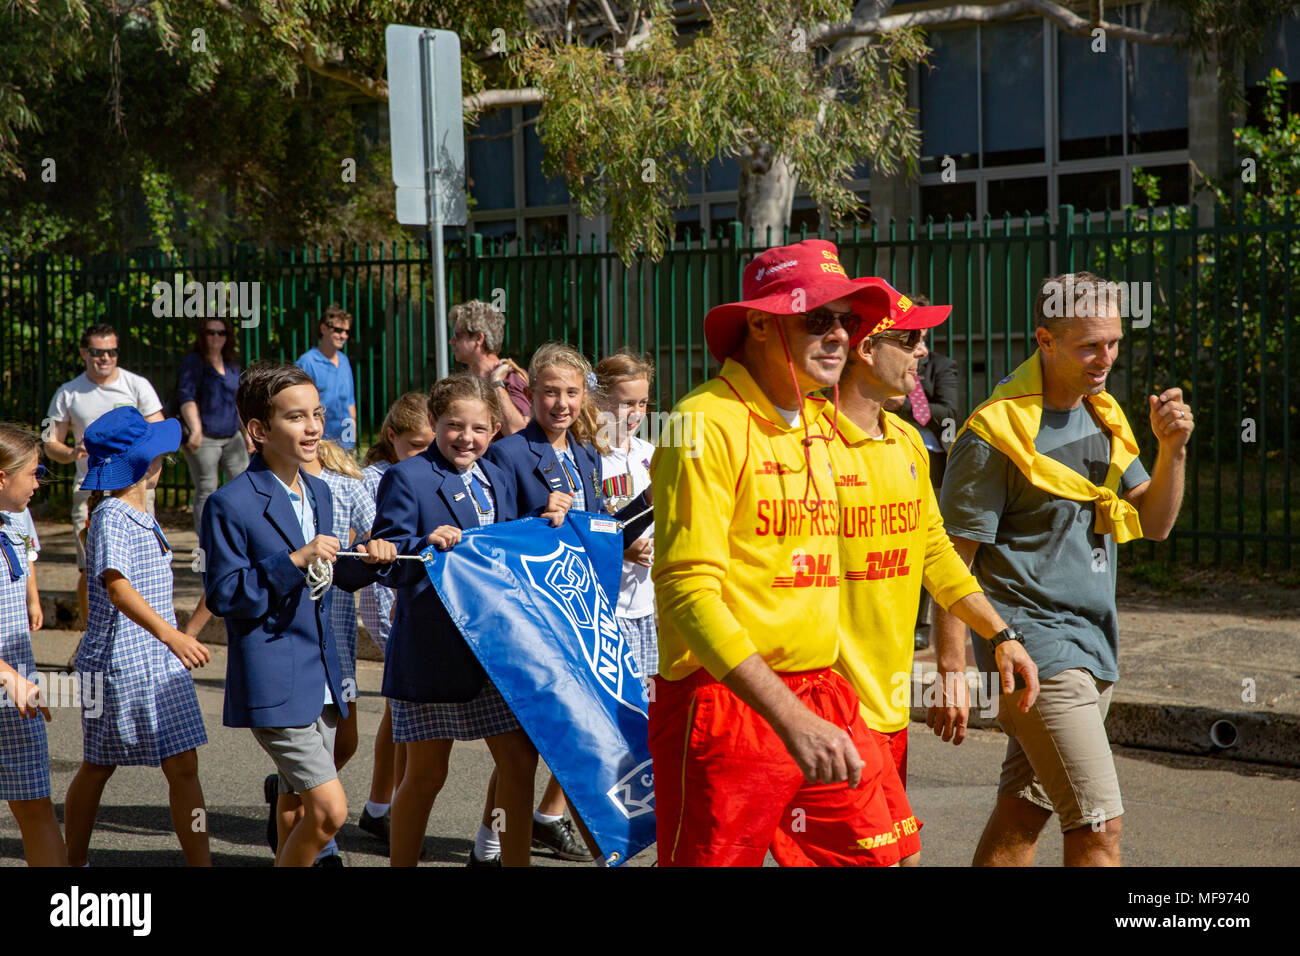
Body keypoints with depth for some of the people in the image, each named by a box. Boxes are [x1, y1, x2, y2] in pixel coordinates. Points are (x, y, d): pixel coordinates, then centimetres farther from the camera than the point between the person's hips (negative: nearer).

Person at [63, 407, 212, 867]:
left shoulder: (142, 516, 12)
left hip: (161, 664, 8)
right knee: (97, 768, 4)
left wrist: (175, 638, 32)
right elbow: (117, 587, -29)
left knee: (183, 768, 4)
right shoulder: (110, 517, -15)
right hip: (117, 664, -8)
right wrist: (168, 633, -41)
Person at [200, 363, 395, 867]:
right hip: (272, 684, -8)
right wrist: (294, 562, -24)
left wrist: (363, 560, 0)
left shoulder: (319, 493, 11)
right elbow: (224, 596, -15)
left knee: (299, 809, 17)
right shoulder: (230, 504, -14)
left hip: (320, 675, 8)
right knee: (330, 808, -12)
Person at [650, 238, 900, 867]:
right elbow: (688, 588, -19)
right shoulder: (707, 423, -12)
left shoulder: (819, 422, 13)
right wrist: (789, 717, -25)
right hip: (726, 704, -7)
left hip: (822, 697, 7)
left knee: (874, 855, 6)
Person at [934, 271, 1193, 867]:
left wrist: (1171, 449, -6)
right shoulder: (995, 435, -13)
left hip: (1091, 648, 8)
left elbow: (1154, 523, 12)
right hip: (1032, 642, -8)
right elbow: (952, 561, -12)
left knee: (1021, 818, 12)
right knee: (1099, 826, -11)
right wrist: (951, 671, -15)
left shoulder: (1104, 417, 12)